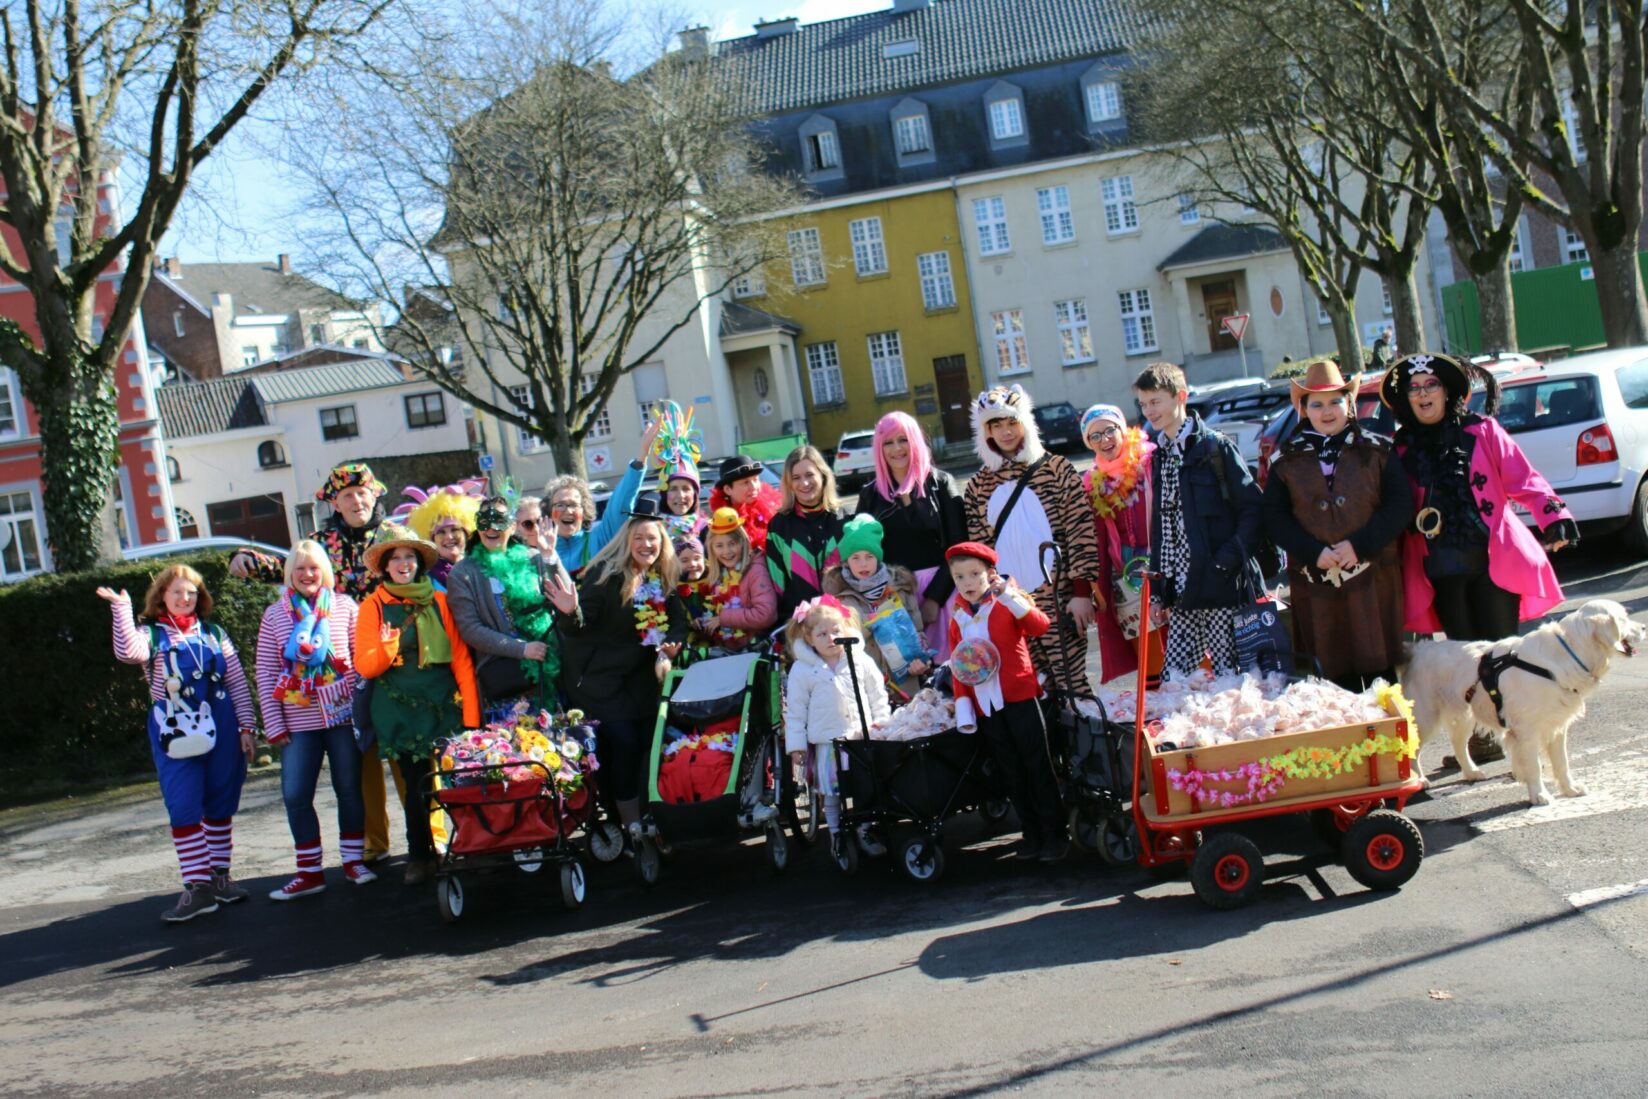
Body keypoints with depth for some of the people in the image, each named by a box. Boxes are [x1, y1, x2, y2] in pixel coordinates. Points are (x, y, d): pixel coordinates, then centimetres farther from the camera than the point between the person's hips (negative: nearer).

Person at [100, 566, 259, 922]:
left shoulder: (214, 633, 11)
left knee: (220, 805, 9)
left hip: (221, 728, 3)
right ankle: (198, 886, -5)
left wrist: (247, 726, 2)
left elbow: (238, 683, 9)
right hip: (175, 732, -3)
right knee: (184, 808, -6)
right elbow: (128, 652, -22)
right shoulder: (151, 635, 3)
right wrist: (122, 609, -25)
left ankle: (219, 875, 20)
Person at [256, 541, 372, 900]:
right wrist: (273, 722, -1)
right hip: (298, 722, 1)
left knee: (349, 789, 7)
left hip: (343, 714, -1)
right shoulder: (275, 614, 5)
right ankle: (309, 872, 11)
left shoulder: (344, 606, 3)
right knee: (295, 795, 0)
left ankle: (354, 860, 22)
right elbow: (265, 672, 4)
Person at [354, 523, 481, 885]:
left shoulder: (438, 601, 8)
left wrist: (471, 712, 0)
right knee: (416, 784, 0)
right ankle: (419, 856, 17)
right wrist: (387, 647, -21)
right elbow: (364, 666, 0)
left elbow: (461, 659, 6)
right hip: (401, 713, -1)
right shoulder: (374, 606, 4)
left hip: (444, 707, 1)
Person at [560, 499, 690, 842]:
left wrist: (670, 646, -11)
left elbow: (678, 620, 9)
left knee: (649, 739, -4)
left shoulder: (663, 579, 3)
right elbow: (578, 627, -19)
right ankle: (633, 828, -4)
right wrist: (571, 610, -41)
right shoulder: (605, 573, -15)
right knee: (624, 742, -14)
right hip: (599, 678, -6)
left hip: (640, 676, 6)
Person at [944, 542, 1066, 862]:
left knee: (1037, 766, 0)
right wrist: (962, 704, 3)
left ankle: (1054, 835, 7)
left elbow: (1041, 625, -21)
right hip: (985, 706, 5)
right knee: (1010, 773, 9)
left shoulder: (1007, 604, -3)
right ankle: (1032, 835, 18)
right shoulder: (958, 618, 10)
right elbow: (957, 667, 11)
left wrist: (1012, 598, -31)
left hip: (1019, 697, -5)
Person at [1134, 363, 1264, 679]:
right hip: (1182, 594, 6)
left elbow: (1253, 510, -8)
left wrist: (1228, 561, -17)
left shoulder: (1215, 447, -4)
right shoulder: (1157, 454, 15)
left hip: (1224, 591, -6)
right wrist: (1160, 588, 10)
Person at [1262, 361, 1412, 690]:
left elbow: (1400, 505, -2)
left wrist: (1360, 545, -13)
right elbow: (1274, 517, 3)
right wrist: (1314, 552, -11)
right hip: (1315, 582, 1)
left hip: (1373, 577, -1)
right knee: (1335, 672, 4)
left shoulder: (1376, 450, 5)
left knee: (1379, 668, 1)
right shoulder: (1288, 460, 8)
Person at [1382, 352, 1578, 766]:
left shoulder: (1482, 431, 5)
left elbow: (1523, 479, -1)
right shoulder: (1402, 448, 8)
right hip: (1442, 568, 2)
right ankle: (1479, 738, 11)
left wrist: (1554, 517, -15)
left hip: (1493, 558, -1)